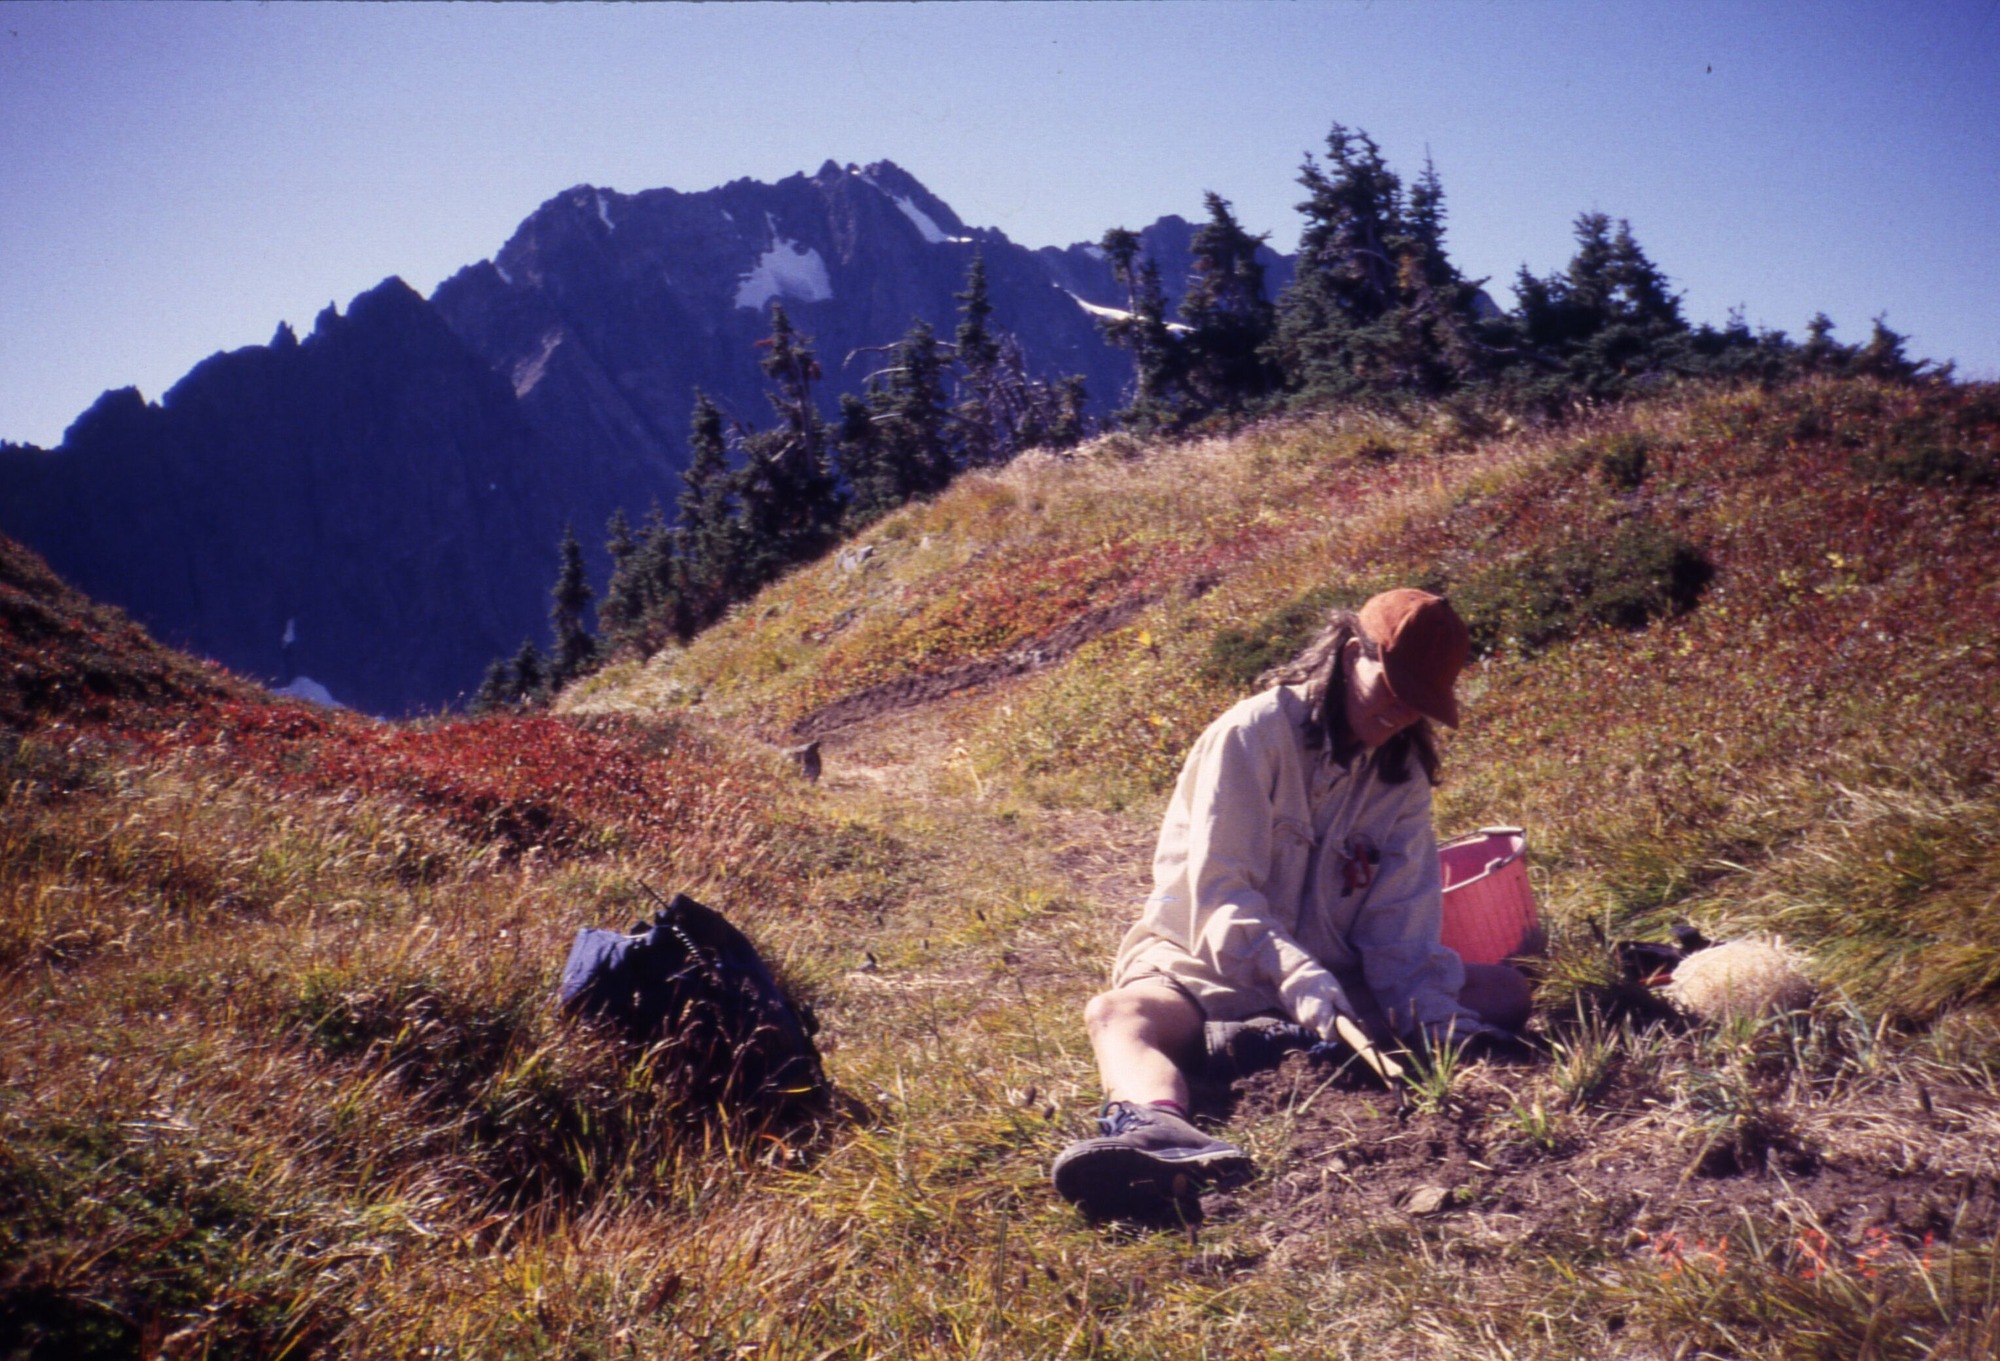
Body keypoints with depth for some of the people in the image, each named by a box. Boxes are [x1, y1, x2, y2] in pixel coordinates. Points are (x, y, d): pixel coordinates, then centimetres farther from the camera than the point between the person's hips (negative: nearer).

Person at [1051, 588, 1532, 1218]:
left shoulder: (1403, 776, 6)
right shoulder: (1254, 734, -11)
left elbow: (1400, 921, -3)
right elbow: (1221, 893, -19)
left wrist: (1431, 1011, -22)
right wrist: (1296, 974, -36)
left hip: (1331, 972, 6)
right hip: (1213, 965, -5)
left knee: (1503, 991, -12)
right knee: (1118, 1012, -37)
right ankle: (1159, 1131, -71)